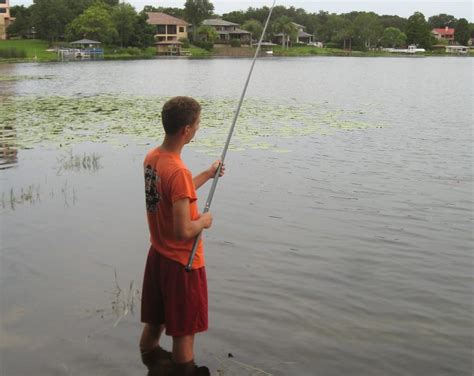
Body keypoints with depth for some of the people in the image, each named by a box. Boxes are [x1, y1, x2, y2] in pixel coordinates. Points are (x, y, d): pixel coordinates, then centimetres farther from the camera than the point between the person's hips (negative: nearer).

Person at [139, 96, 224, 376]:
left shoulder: (151, 157, 0)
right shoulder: (179, 172, -28)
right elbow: (184, 232, -29)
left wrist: (207, 175, 17)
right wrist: (204, 221, -9)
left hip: (157, 255, 9)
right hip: (181, 263, -8)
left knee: (154, 323, 23)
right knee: (184, 332, 8)